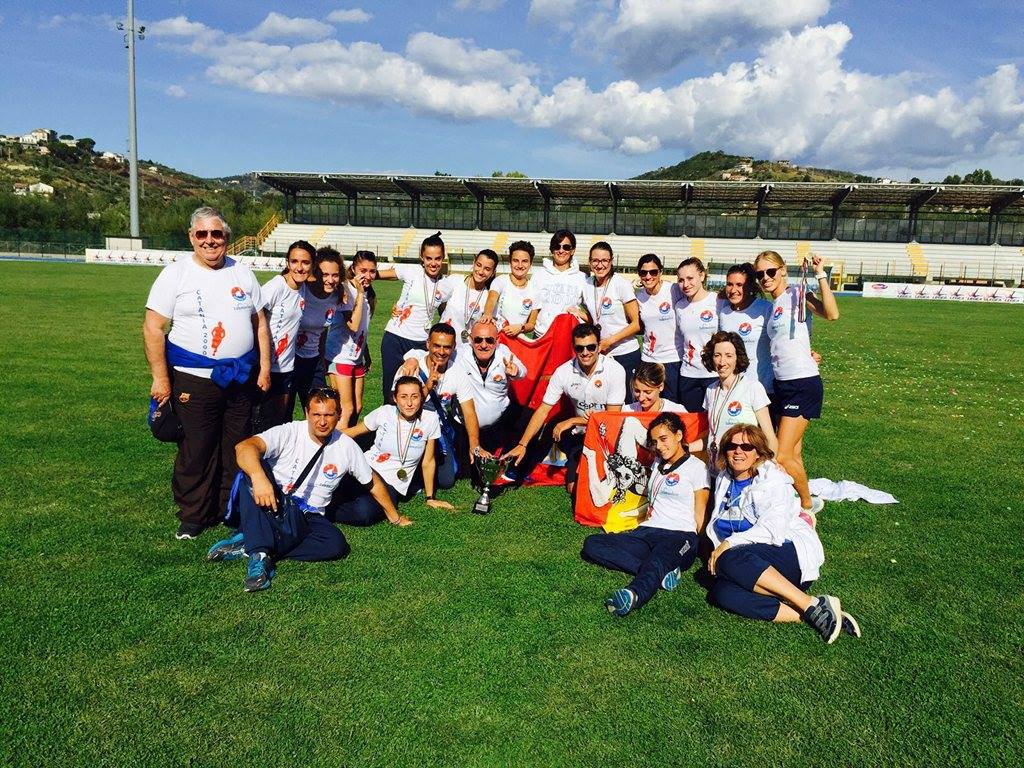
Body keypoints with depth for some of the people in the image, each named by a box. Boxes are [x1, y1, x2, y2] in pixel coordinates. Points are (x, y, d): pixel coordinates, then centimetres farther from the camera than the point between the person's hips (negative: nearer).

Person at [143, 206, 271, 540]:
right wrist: (161, 379, -10)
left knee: (238, 449, 11)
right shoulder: (175, 274, -4)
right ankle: (193, 516, 19)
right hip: (194, 380, -4)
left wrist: (264, 368, 6)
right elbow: (153, 328, -6)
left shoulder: (242, 273, 8)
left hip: (242, 379, 4)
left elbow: (260, 323, 12)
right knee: (196, 452, 3)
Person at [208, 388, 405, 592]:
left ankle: (247, 545, -25)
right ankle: (259, 555, -38)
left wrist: (396, 517, 16)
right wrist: (259, 477, -50)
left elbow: (372, 484, 12)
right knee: (253, 467, -30)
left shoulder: (347, 447, -2)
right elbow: (244, 447, -31)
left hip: (309, 517, 2)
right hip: (271, 506, -2)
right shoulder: (288, 433, -13)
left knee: (337, 545, -29)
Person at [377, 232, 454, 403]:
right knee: (390, 388, 2)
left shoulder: (446, 287, 2)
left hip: (421, 343, 1)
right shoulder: (411, 272, -6)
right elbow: (377, 274, -3)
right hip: (395, 338, -1)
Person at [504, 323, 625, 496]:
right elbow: (543, 410, -7)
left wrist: (573, 420, -20)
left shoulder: (615, 370, -19)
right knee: (574, 487, -5)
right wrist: (522, 445, -14)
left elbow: (613, 415, -18)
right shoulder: (563, 372, -10)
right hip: (581, 434, 3)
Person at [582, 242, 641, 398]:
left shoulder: (621, 284, -10)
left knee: (625, 400, 0)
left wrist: (609, 341, -16)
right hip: (600, 354, 4)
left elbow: (636, 324, -10)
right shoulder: (587, 285, 6)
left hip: (625, 353, -4)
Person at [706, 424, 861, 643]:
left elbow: (772, 529, -14)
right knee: (720, 592, -27)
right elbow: (717, 528, 20)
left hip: (793, 554, -5)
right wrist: (718, 551, 1)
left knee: (729, 560, -33)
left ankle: (812, 605, -29)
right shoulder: (724, 481, 18)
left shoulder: (772, 479, -1)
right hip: (759, 566, 5)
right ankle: (805, 615, -30)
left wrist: (728, 544, -16)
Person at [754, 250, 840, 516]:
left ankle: (809, 503, 13)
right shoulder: (772, 306, 15)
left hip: (803, 384, -8)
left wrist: (820, 274, -25)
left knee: (782, 457, -8)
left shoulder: (797, 294, -7)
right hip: (782, 384, 8)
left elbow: (832, 314, -26)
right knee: (793, 455, 13)